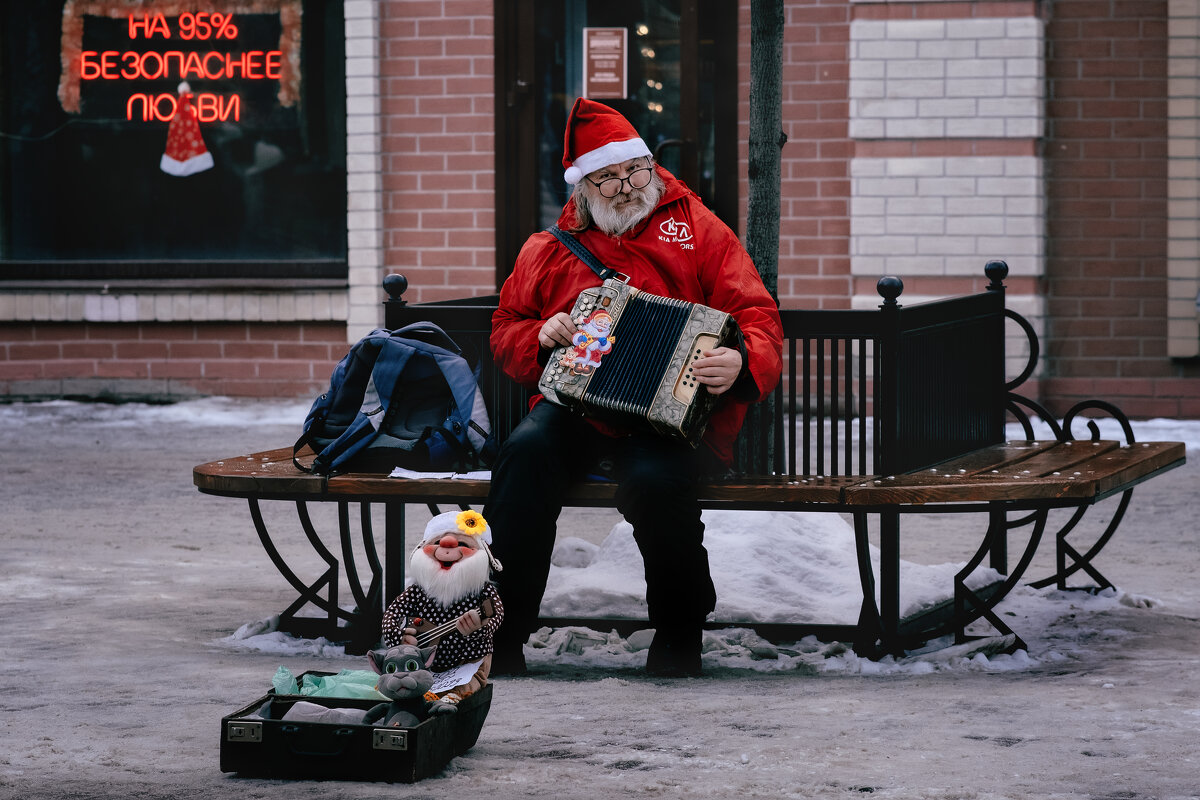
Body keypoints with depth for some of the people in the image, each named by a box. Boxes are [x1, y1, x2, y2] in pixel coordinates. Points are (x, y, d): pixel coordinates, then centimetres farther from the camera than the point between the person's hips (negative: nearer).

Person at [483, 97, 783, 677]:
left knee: (655, 478, -35)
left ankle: (679, 635, -8)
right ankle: (500, 633, -24)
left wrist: (743, 364, -21)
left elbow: (758, 318, 3)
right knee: (527, 450, -30)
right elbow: (506, 331, 24)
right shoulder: (551, 250, 20)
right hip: (577, 406, 3)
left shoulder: (698, 230, 11)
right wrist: (542, 337, -1)